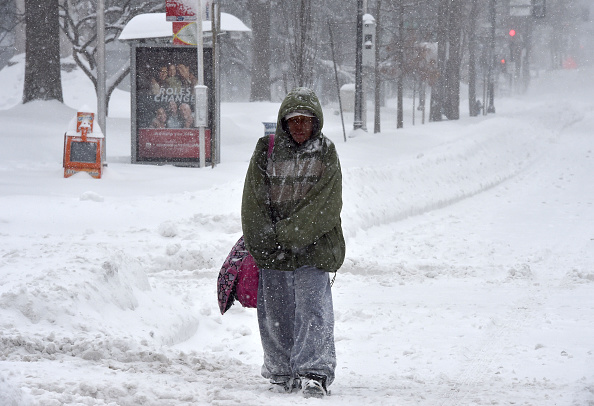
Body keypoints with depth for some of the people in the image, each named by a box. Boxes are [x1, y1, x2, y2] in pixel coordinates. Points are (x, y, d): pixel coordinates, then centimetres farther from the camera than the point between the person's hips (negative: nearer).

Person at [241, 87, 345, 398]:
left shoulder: (326, 156, 1)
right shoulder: (266, 152, 6)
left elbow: (325, 208, -8)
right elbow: (253, 203, 4)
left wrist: (286, 234, -15)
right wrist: (263, 242, -8)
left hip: (312, 247, -3)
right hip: (270, 253, 3)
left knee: (312, 310, -12)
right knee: (275, 313, 8)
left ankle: (315, 373, -14)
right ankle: (282, 372, 20)